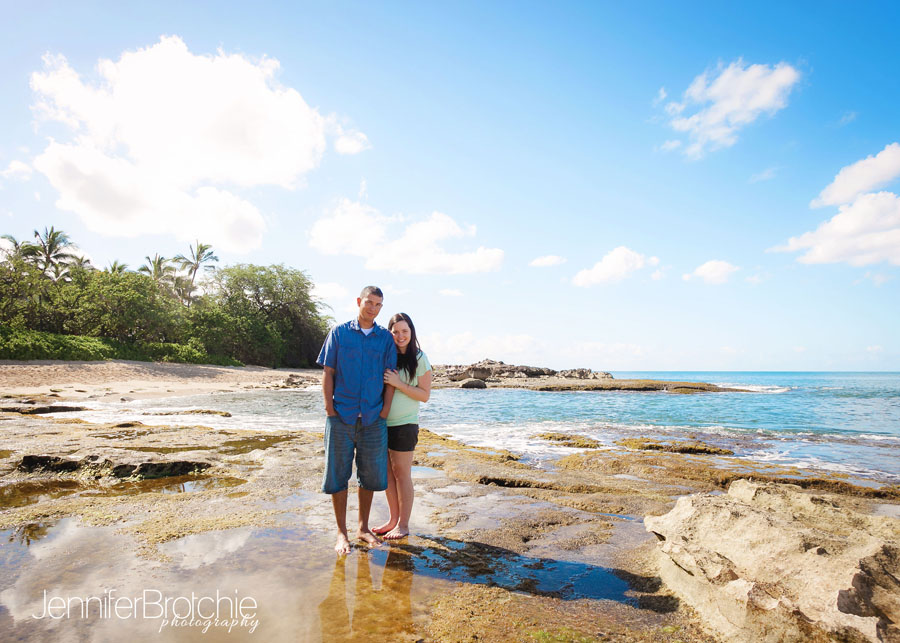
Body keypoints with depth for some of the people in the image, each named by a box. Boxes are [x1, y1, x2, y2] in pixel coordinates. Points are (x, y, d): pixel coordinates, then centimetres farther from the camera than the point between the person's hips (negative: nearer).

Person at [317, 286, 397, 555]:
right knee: (338, 475, 5)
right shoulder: (339, 332, 3)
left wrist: (384, 413, -3)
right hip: (341, 418, -1)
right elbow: (328, 373, 2)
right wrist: (330, 410, -5)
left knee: (370, 475, 11)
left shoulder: (385, 338, 6)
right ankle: (341, 533, 21)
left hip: (373, 420, 2)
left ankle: (363, 527, 29)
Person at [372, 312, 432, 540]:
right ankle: (393, 519, 27)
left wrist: (398, 384, -17)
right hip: (382, 422, 5)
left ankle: (403, 525, 16)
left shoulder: (419, 359, -6)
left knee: (401, 473, 3)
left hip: (405, 424, -5)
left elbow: (425, 394, -8)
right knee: (387, 472, 12)